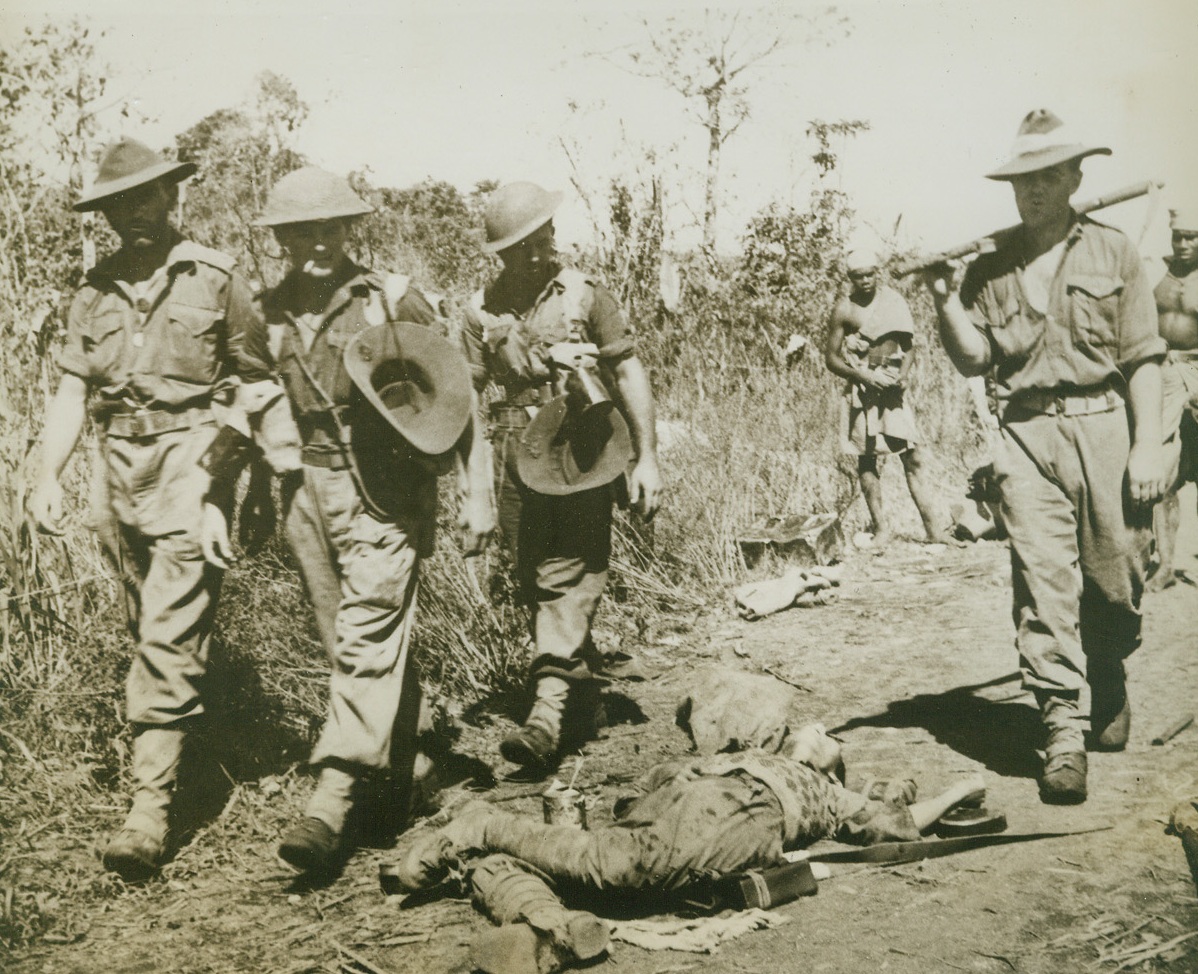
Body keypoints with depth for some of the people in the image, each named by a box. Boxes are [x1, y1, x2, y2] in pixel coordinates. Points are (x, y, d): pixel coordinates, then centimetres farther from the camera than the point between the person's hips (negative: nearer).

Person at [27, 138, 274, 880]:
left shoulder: (217, 279, 0)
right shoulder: (95, 292, 12)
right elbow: (72, 391, 9)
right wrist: (49, 473, -5)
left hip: (192, 466, -5)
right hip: (120, 476, 5)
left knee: (171, 637, -12)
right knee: (152, 632, 14)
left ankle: (152, 803, -9)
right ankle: (189, 747, 33)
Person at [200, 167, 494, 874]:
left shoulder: (393, 300, -4)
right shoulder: (268, 317, 7)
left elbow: (458, 393, -1)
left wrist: (479, 492, -4)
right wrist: (215, 500, 5)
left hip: (385, 491, -5)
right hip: (308, 492, 5)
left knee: (368, 636, -13)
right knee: (348, 643, 11)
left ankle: (334, 800, -15)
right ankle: (406, 760, 29)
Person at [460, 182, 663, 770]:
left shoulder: (586, 295, 0)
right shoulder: (482, 309, 7)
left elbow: (629, 373, 1)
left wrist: (647, 457, -5)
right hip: (515, 457, 4)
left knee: (568, 580, -11)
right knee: (536, 586, 11)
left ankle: (548, 714, -17)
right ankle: (582, 695, 28)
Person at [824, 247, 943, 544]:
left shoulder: (894, 301, 4)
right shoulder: (845, 310, -2)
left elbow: (909, 347, 11)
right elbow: (831, 358, -1)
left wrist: (903, 374, -8)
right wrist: (865, 376, -14)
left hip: (893, 388, 2)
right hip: (863, 389, -1)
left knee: (913, 456, -3)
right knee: (866, 458, 1)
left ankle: (931, 525, 0)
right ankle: (880, 526, 8)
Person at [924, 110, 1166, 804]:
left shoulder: (1114, 253, 7)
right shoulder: (991, 269, 12)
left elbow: (1144, 357, 3)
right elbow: (974, 358, 4)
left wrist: (1147, 444, -4)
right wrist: (944, 296, -9)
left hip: (1106, 427, 0)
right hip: (1029, 434, 0)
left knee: (1116, 580, 7)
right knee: (1043, 585, -8)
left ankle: (1110, 689, 35)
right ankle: (1064, 734, -4)